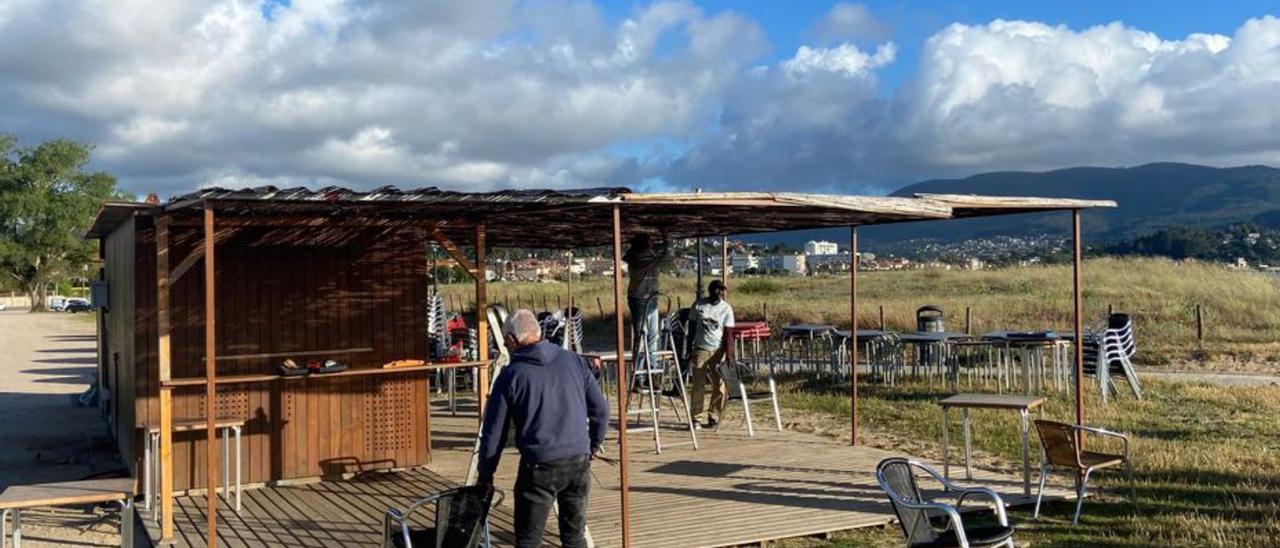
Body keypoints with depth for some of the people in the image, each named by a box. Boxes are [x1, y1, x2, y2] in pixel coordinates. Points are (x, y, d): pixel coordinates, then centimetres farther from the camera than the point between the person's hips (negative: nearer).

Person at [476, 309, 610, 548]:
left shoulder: (510, 376, -3)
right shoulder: (574, 361, 6)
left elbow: (493, 432, 1)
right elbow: (600, 409, 9)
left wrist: (485, 475, 13)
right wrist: (594, 445, 24)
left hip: (540, 466, -4)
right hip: (579, 461, 4)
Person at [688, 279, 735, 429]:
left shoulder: (726, 308, 1)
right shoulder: (698, 305, 3)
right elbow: (692, 325, 10)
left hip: (718, 350, 0)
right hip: (701, 349, 0)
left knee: (719, 385, -2)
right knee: (698, 385, -2)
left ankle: (714, 416, 10)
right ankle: (694, 416, 6)